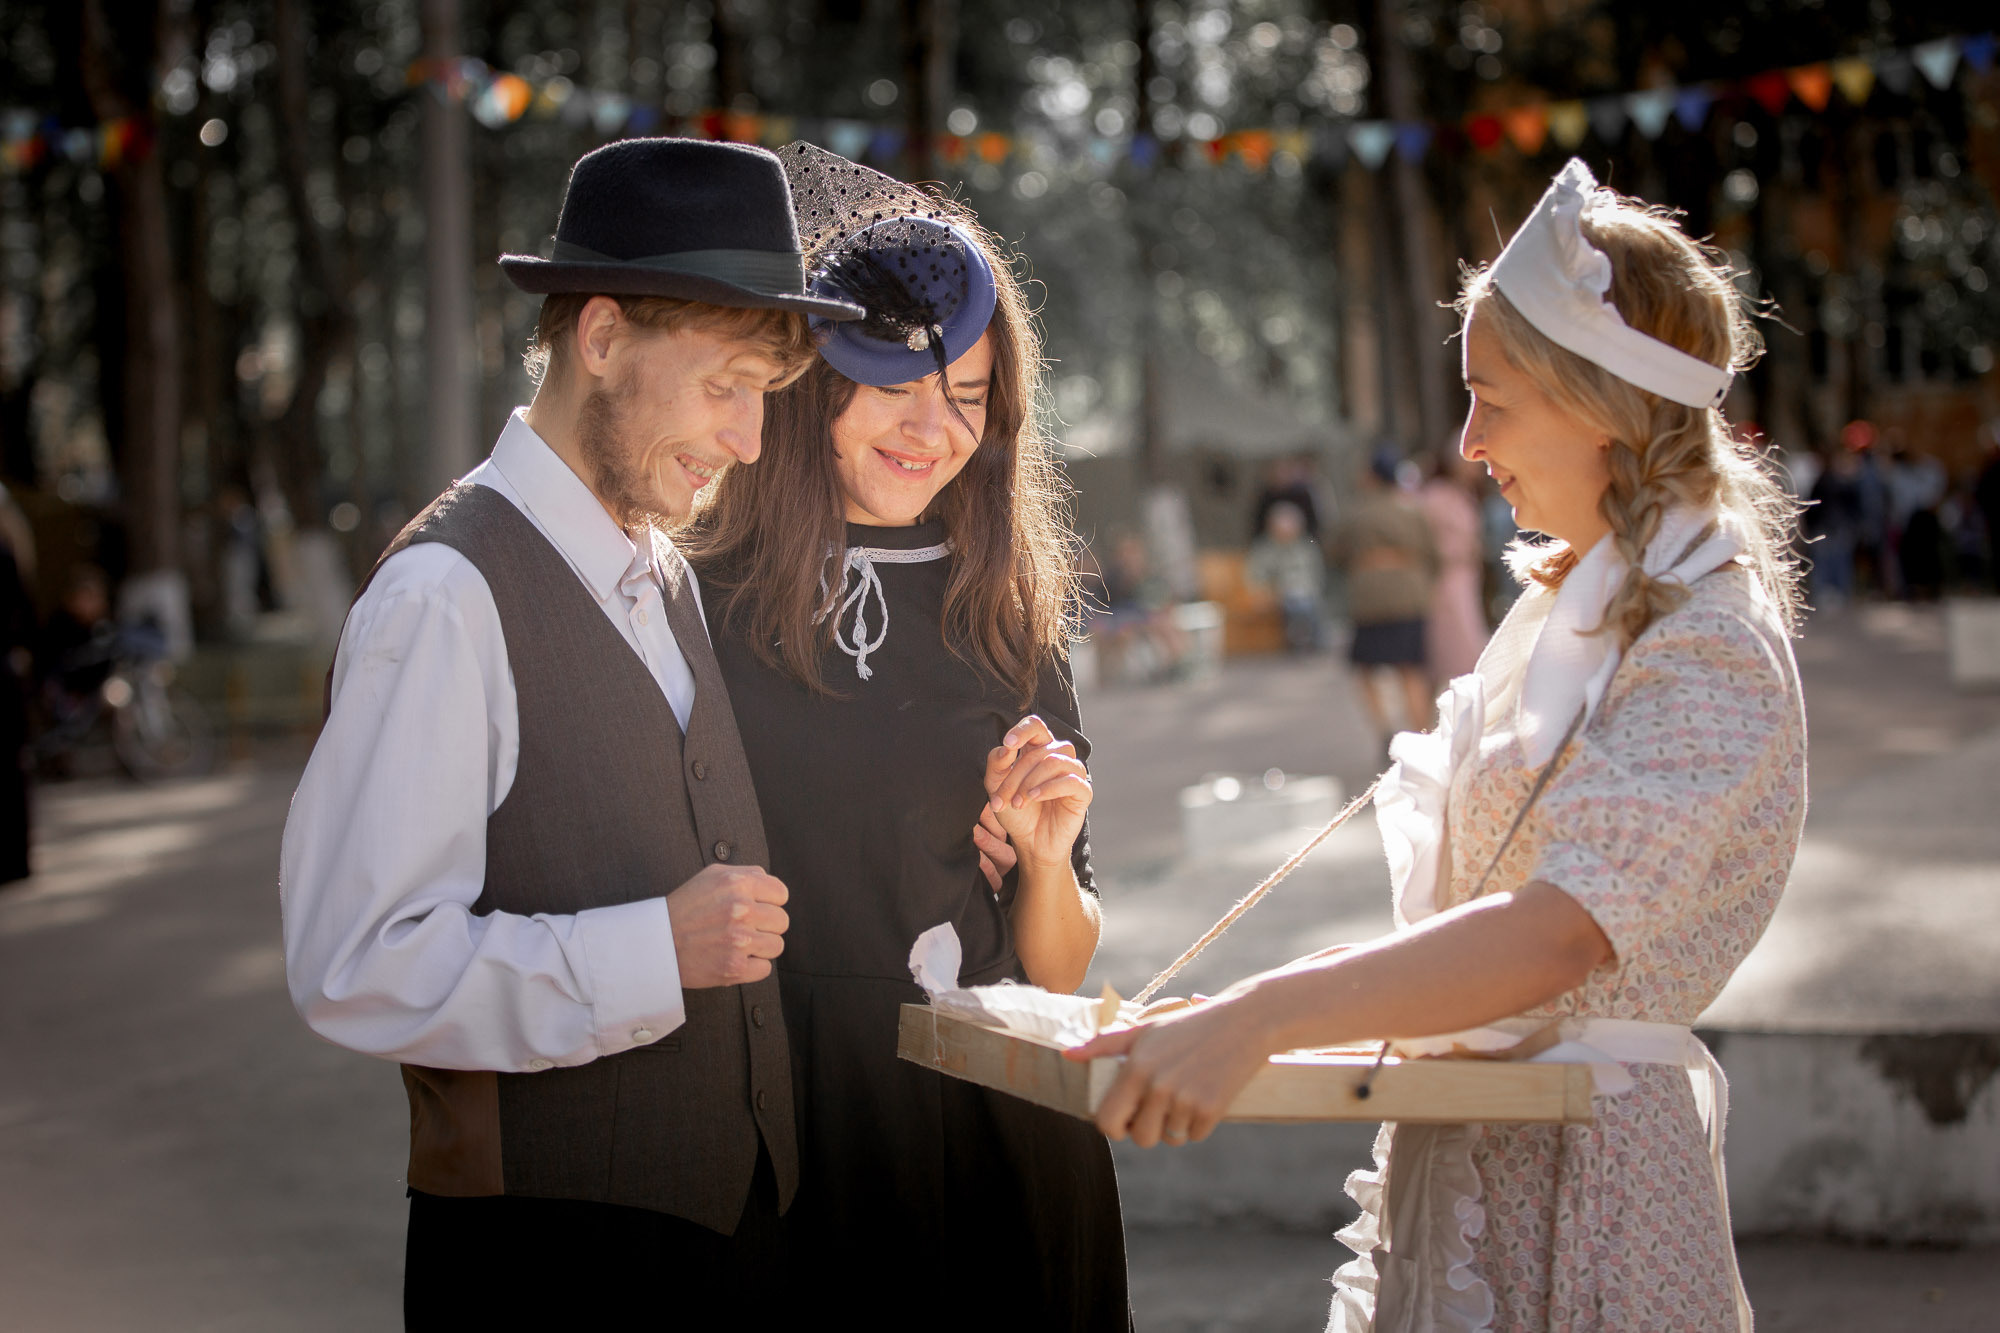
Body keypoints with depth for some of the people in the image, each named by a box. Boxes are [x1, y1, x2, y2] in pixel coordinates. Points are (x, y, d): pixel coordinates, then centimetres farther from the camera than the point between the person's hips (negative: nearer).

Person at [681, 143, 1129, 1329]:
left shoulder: (1010, 630, 6)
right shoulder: (690, 616, -6)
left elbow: (1059, 975, 10)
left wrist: (1047, 859, -7)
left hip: (999, 1140, 3)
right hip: (777, 1139, -3)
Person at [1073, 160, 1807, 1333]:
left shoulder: (1712, 653, -16)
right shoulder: (1574, 605, 12)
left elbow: (1565, 932, -30)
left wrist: (1262, 1019, -38)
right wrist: (1288, 1002, 6)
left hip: (1575, 1168, -8)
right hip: (1463, 1143, 8)